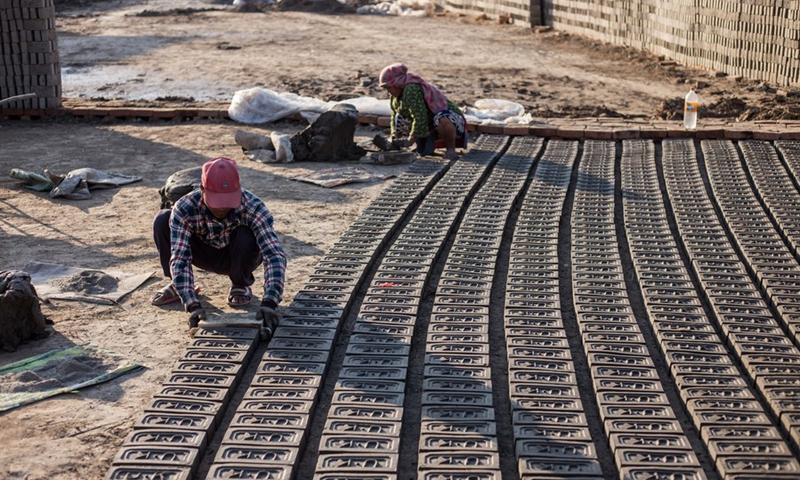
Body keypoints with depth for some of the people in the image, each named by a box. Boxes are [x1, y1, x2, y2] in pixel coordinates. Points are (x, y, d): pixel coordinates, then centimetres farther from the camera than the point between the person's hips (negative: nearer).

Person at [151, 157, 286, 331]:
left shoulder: (253, 207, -35)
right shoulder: (184, 209, -32)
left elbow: (275, 255, -42)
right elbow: (179, 260, -37)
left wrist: (269, 302, -55)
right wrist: (193, 305, -49)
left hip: (238, 257, -1)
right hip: (205, 255, 1)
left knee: (246, 236, -36)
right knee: (162, 220, -24)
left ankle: (240, 286, -3)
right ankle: (176, 285, 0)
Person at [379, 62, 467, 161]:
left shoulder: (411, 90, -28)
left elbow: (420, 118, -34)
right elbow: (394, 116, 12)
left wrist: (410, 140, -30)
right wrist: (394, 138, -3)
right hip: (429, 123, 10)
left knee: (443, 122, -44)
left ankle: (450, 149, -19)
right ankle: (428, 141, 8)